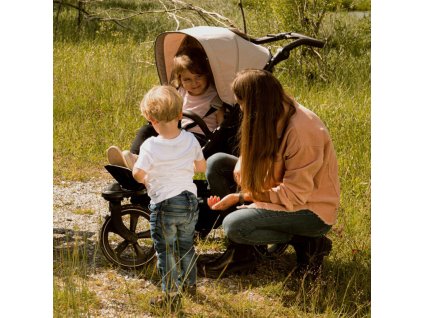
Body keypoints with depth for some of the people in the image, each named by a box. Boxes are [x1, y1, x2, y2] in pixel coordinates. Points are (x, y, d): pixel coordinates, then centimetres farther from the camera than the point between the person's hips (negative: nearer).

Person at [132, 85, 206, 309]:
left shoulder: (150, 146, -18)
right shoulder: (190, 140, -5)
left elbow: (137, 174, -18)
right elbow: (201, 167, 7)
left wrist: (146, 179, 4)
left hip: (164, 204, -5)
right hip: (190, 200, 5)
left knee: (165, 251, 6)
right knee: (186, 246, 23)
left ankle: (172, 294, 8)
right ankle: (190, 283, 38)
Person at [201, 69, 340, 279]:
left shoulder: (301, 131, -29)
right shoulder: (274, 115, -4)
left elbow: (294, 195, -27)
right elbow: (251, 155, 7)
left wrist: (240, 197, -24)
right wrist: (240, 171, -17)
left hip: (311, 207, -9)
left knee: (234, 226, -27)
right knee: (216, 163, -2)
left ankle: (308, 243, -6)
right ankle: (240, 251, -1)